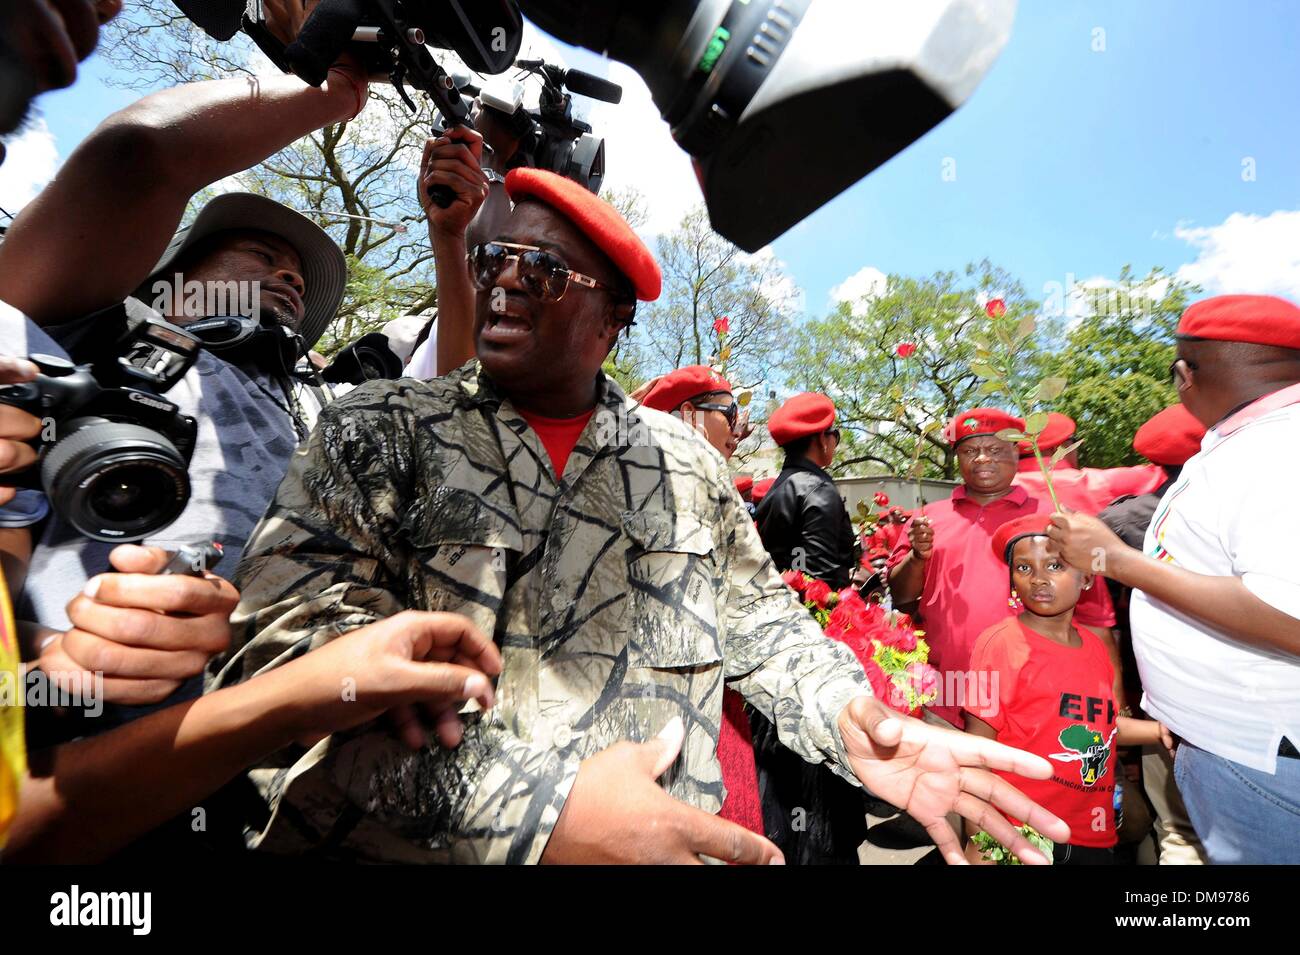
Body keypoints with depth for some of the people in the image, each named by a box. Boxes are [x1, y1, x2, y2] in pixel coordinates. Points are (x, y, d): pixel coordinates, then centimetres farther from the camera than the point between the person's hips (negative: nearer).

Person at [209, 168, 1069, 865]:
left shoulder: (689, 462, 4)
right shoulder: (379, 432, -6)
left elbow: (758, 618, 9)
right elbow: (290, 649, -18)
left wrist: (846, 714, -11)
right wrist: (531, 808, -29)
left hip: (661, 841, 3)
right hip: (400, 844, -1)